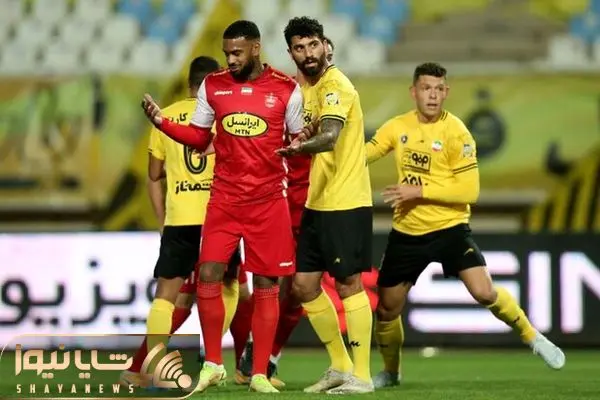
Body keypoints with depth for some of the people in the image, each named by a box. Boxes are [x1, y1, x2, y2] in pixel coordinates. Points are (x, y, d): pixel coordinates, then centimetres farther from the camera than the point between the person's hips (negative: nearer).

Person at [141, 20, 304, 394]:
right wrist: (161, 121, -4)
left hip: (269, 201, -2)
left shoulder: (286, 89, -2)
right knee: (208, 277, -5)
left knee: (266, 284, 1)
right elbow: (200, 139, 11)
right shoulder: (212, 86, 3)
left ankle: (259, 373, 7)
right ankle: (213, 365, 8)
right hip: (224, 199, 2)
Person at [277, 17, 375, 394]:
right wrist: (296, 147, 5)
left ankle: (361, 376, 2)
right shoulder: (307, 88, 12)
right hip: (317, 203, 9)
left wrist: (301, 147, -52)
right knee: (305, 284, 10)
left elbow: (329, 137, -33)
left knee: (349, 284, -5)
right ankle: (340, 367, 21)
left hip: (345, 203, -9)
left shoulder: (336, 86, -15)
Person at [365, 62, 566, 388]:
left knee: (484, 292, -20)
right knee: (386, 309, 8)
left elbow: (469, 190, -18)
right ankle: (390, 372, 33)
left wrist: (419, 191, -22)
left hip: (449, 227, -4)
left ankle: (532, 337, 5)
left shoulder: (455, 132, -14)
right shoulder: (398, 126, 0)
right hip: (406, 232, 4)